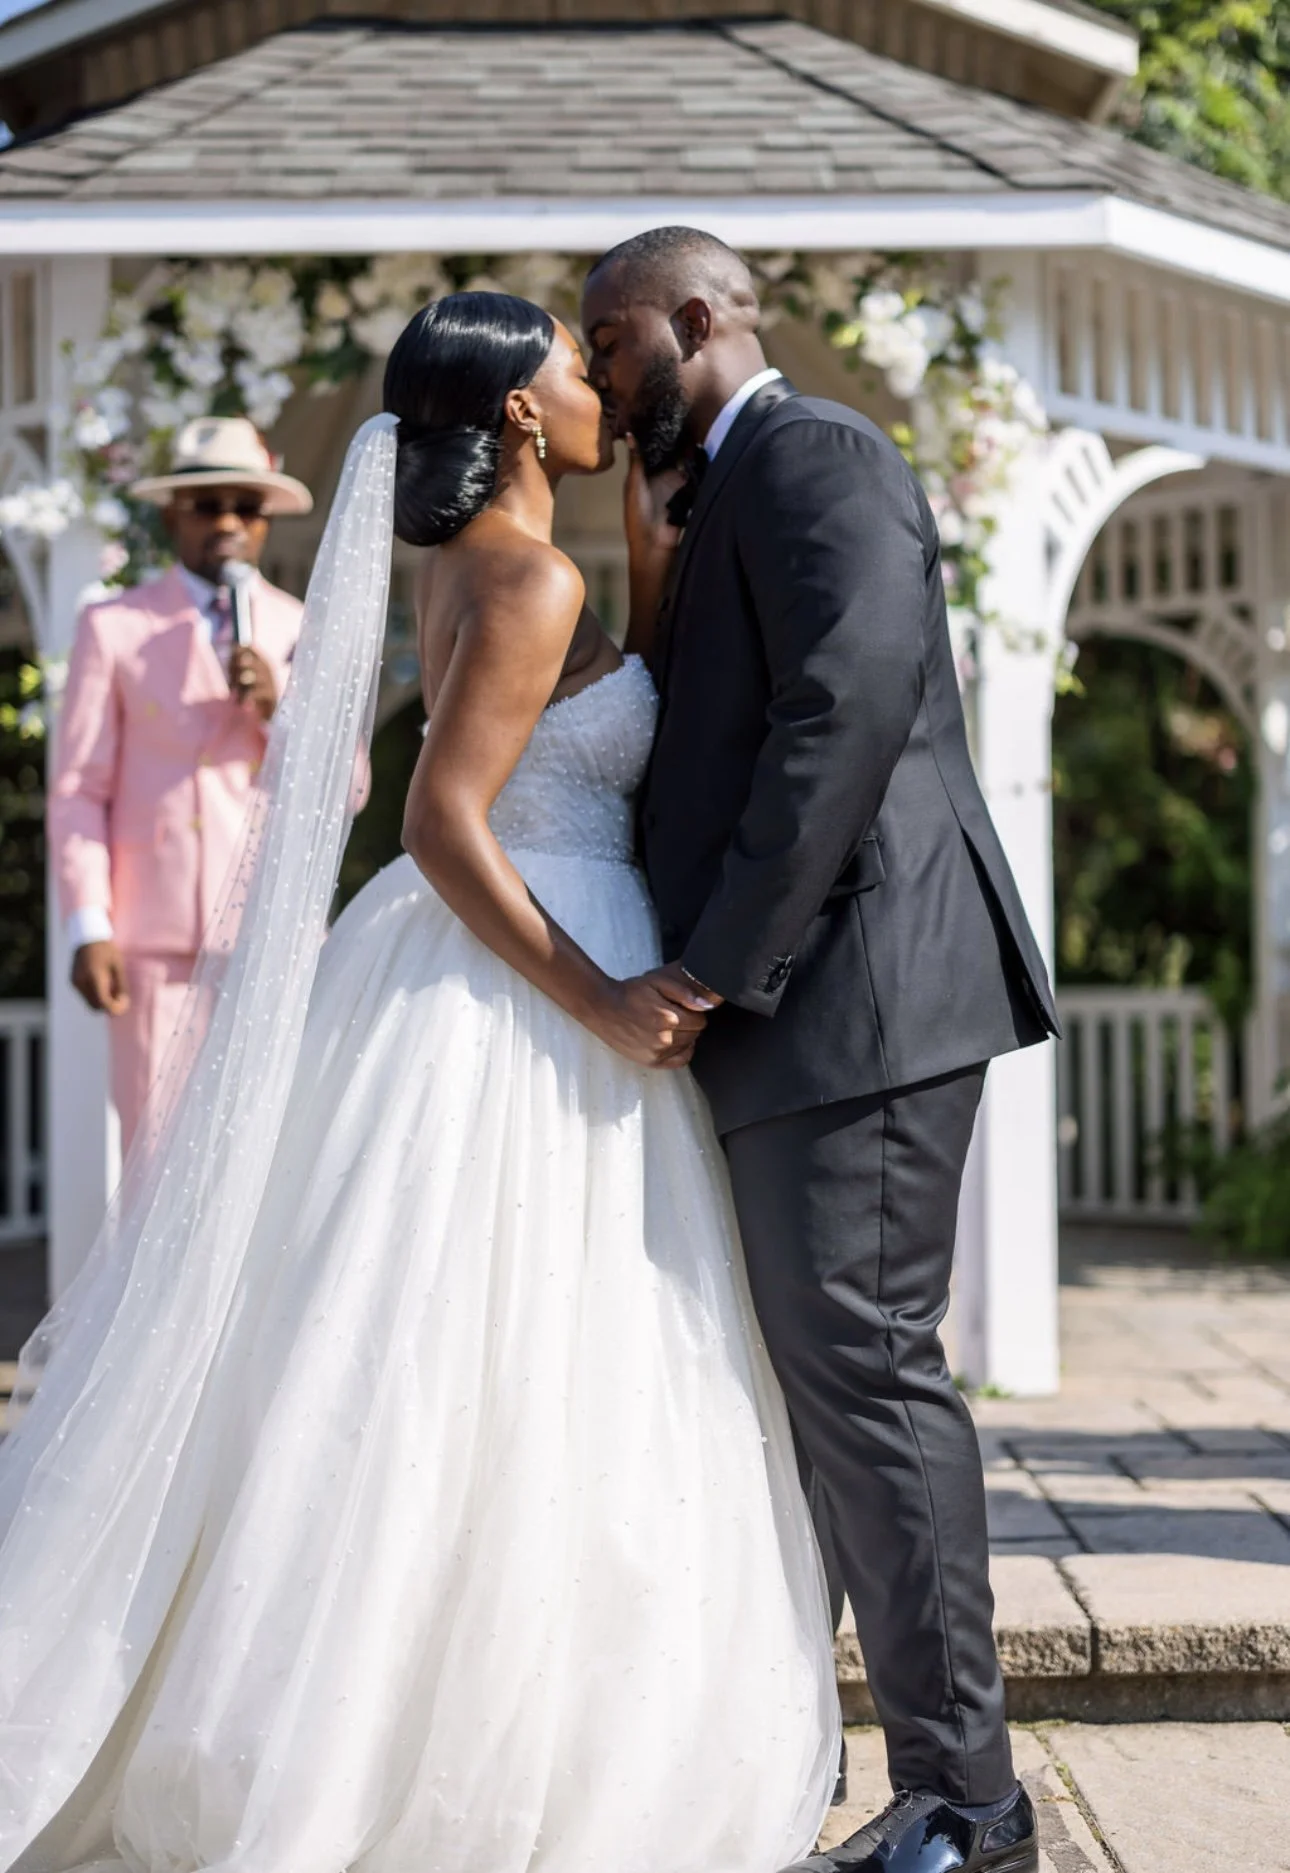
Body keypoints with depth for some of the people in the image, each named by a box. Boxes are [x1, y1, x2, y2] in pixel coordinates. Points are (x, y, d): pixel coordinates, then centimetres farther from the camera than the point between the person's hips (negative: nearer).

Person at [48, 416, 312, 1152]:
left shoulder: (305, 634, 12)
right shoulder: (115, 627, 6)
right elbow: (80, 789, 2)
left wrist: (280, 708, -10)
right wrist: (88, 927, -7)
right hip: (157, 939, -2)